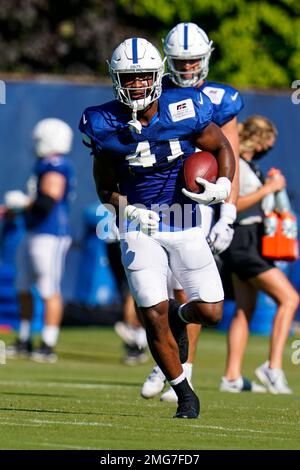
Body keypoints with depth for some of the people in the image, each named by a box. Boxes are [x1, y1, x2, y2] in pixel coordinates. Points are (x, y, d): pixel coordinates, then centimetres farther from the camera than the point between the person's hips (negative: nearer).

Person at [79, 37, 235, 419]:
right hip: (139, 226, 0)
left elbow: (221, 147, 4)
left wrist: (223, 186, -14)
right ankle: (184, 395, 14)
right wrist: (128, 211, -15)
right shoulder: (106, 125, -8)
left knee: (210, 312, -2)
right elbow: (106, 186, 4)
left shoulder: (184, 111, -11)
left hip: (185, 223, 0)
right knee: (154, 318, -7)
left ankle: (180, 316, 37)